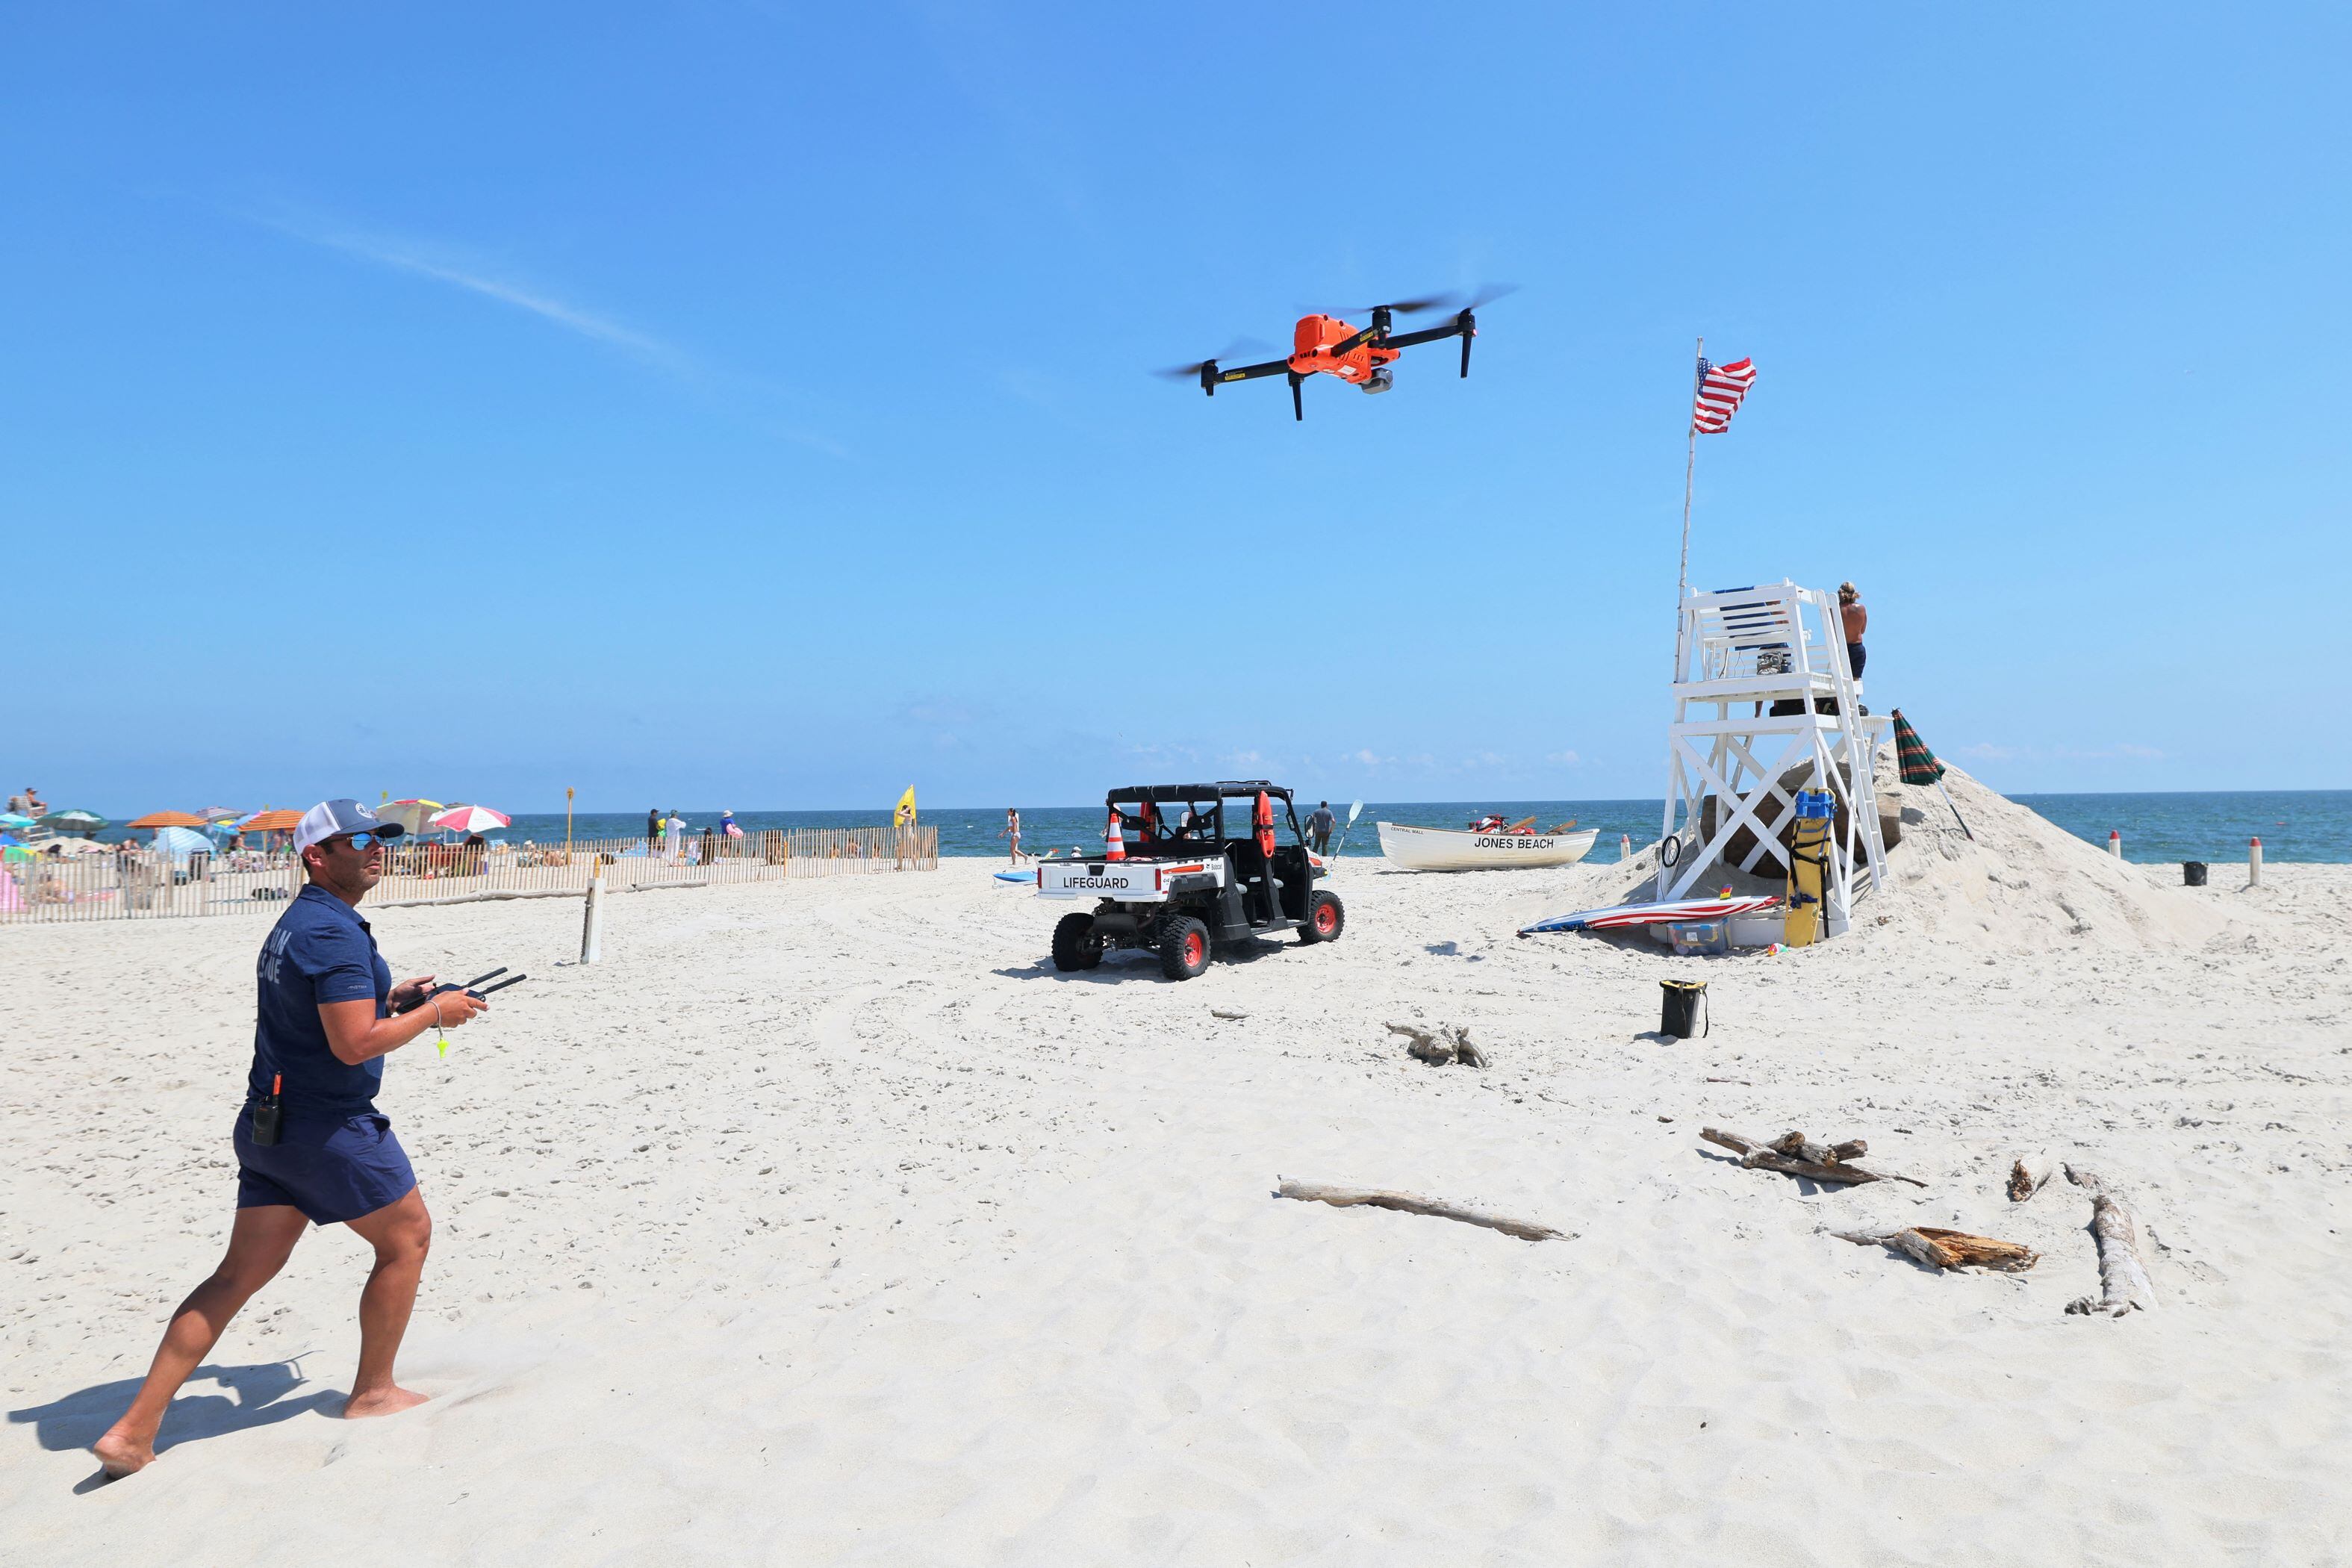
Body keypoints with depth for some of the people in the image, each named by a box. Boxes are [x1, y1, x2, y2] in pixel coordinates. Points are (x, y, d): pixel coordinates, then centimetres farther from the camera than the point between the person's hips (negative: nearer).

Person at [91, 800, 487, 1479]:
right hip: (329, 1126, -9)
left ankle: (134, 1430, 10)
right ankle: (372, 1392, 21)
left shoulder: (292, 926, 14)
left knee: (241, 1273, 11)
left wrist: (387, 999, 17)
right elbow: (355, 1044, -26)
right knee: (407, 1236, 9)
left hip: (269, 1123, 9)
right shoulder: (334, 931, -20)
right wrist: (433, 1013, -12)